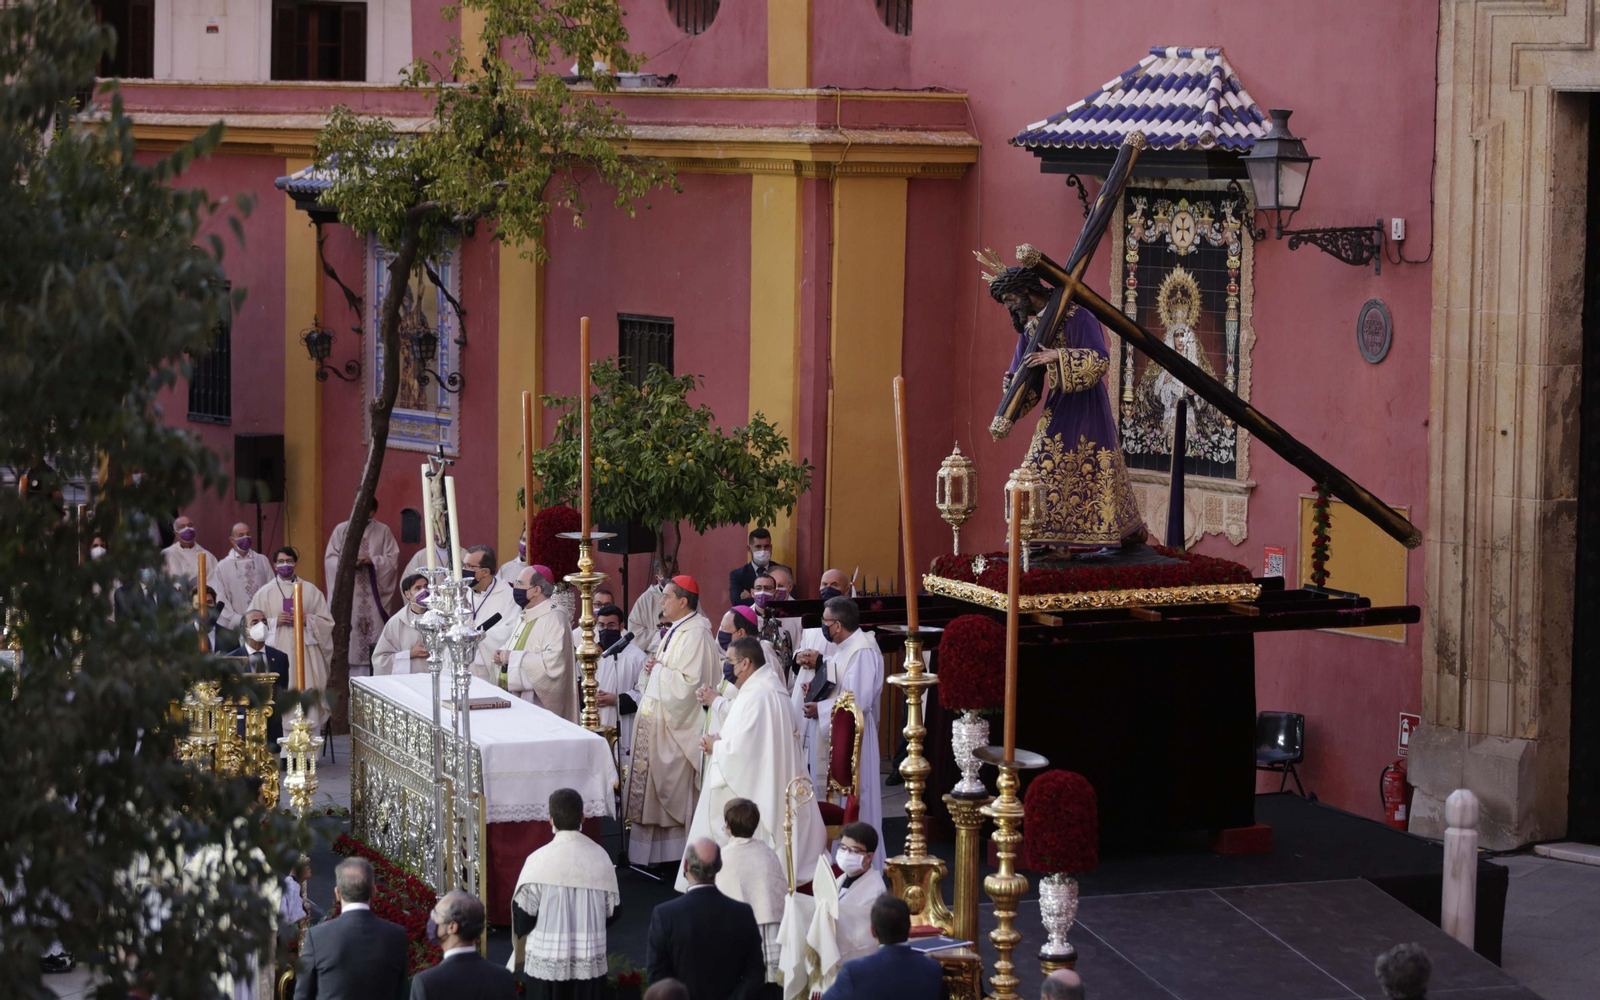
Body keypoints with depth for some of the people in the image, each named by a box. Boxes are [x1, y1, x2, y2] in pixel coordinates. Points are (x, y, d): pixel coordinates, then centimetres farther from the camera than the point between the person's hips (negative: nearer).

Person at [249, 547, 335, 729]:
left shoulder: (310, 590, 9)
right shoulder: (264, 593, 9)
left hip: (305, 654, 0)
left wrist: (306, 620, -9)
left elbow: (327, 622, 9)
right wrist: (274, 622, -9)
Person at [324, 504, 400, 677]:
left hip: (374, 594, 0)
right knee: (348, 637, -6)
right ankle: (350, 675, -4)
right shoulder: (342, 529, 7)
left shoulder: (383, 531, 9)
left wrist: (372, 561, -13)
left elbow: (393, 559, 3)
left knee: (375, 635, -4)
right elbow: (330, 558, 3)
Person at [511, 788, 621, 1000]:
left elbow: (523, 913, -9)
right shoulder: (599, 857, -5)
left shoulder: (539, 860, -14)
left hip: (548, 963, -2)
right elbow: (614, 910, 4)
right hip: (590, 964, 3)